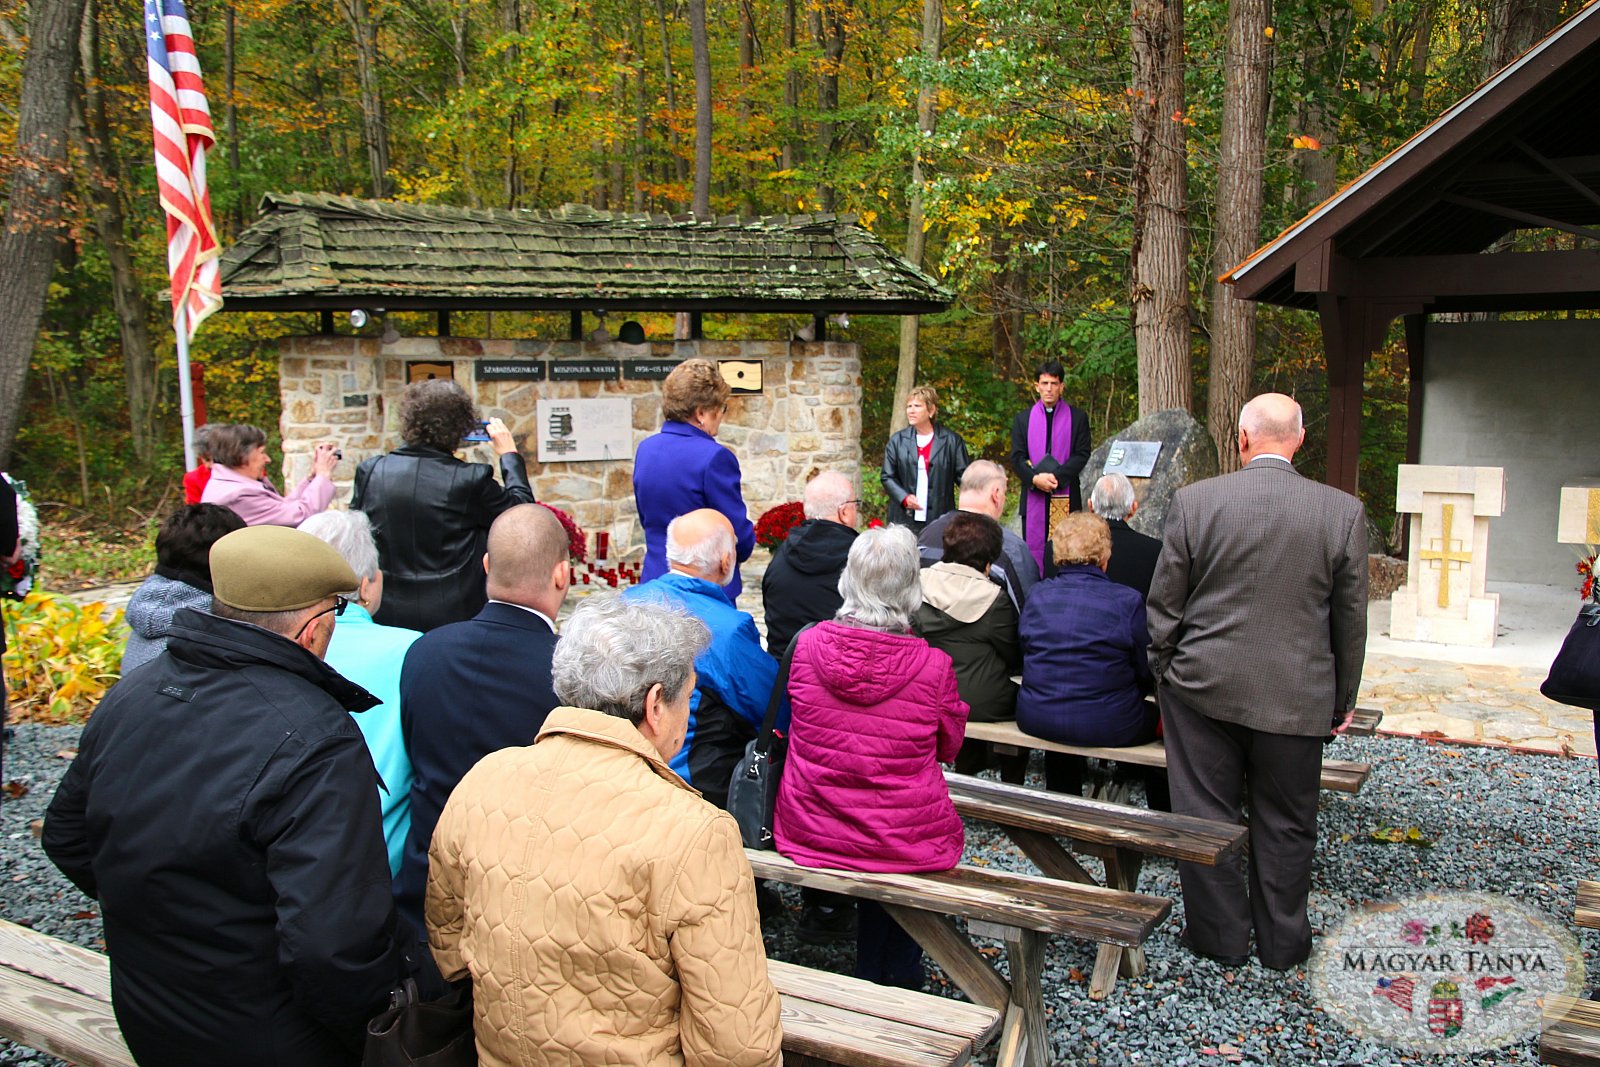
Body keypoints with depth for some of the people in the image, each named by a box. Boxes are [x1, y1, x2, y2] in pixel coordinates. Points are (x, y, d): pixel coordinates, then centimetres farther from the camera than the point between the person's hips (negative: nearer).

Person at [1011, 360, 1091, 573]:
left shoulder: (1078, 417, 7)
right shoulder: (1023, 420, 12)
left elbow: (1082, 455, -1)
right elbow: (1017, 458, 5)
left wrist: (1056, 476, -15)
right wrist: (1035, 479, -14)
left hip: (1066, 497, -1)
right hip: (1033, 498, 1)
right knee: (1033, 552, 1)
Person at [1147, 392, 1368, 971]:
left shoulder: (1194, 500, -9)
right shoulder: (1344, 510, -7)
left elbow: (1163, 604, -4)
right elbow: (1351, 619, 1)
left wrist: (1165, 673, 10)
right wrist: (1343, 699, 14)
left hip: (1204, 685, -1)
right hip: (1297, 698, 1)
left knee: (1206, 816, 12)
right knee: (1284, 825, 15)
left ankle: (1220, 934, 24)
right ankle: (1281, 942, 28)